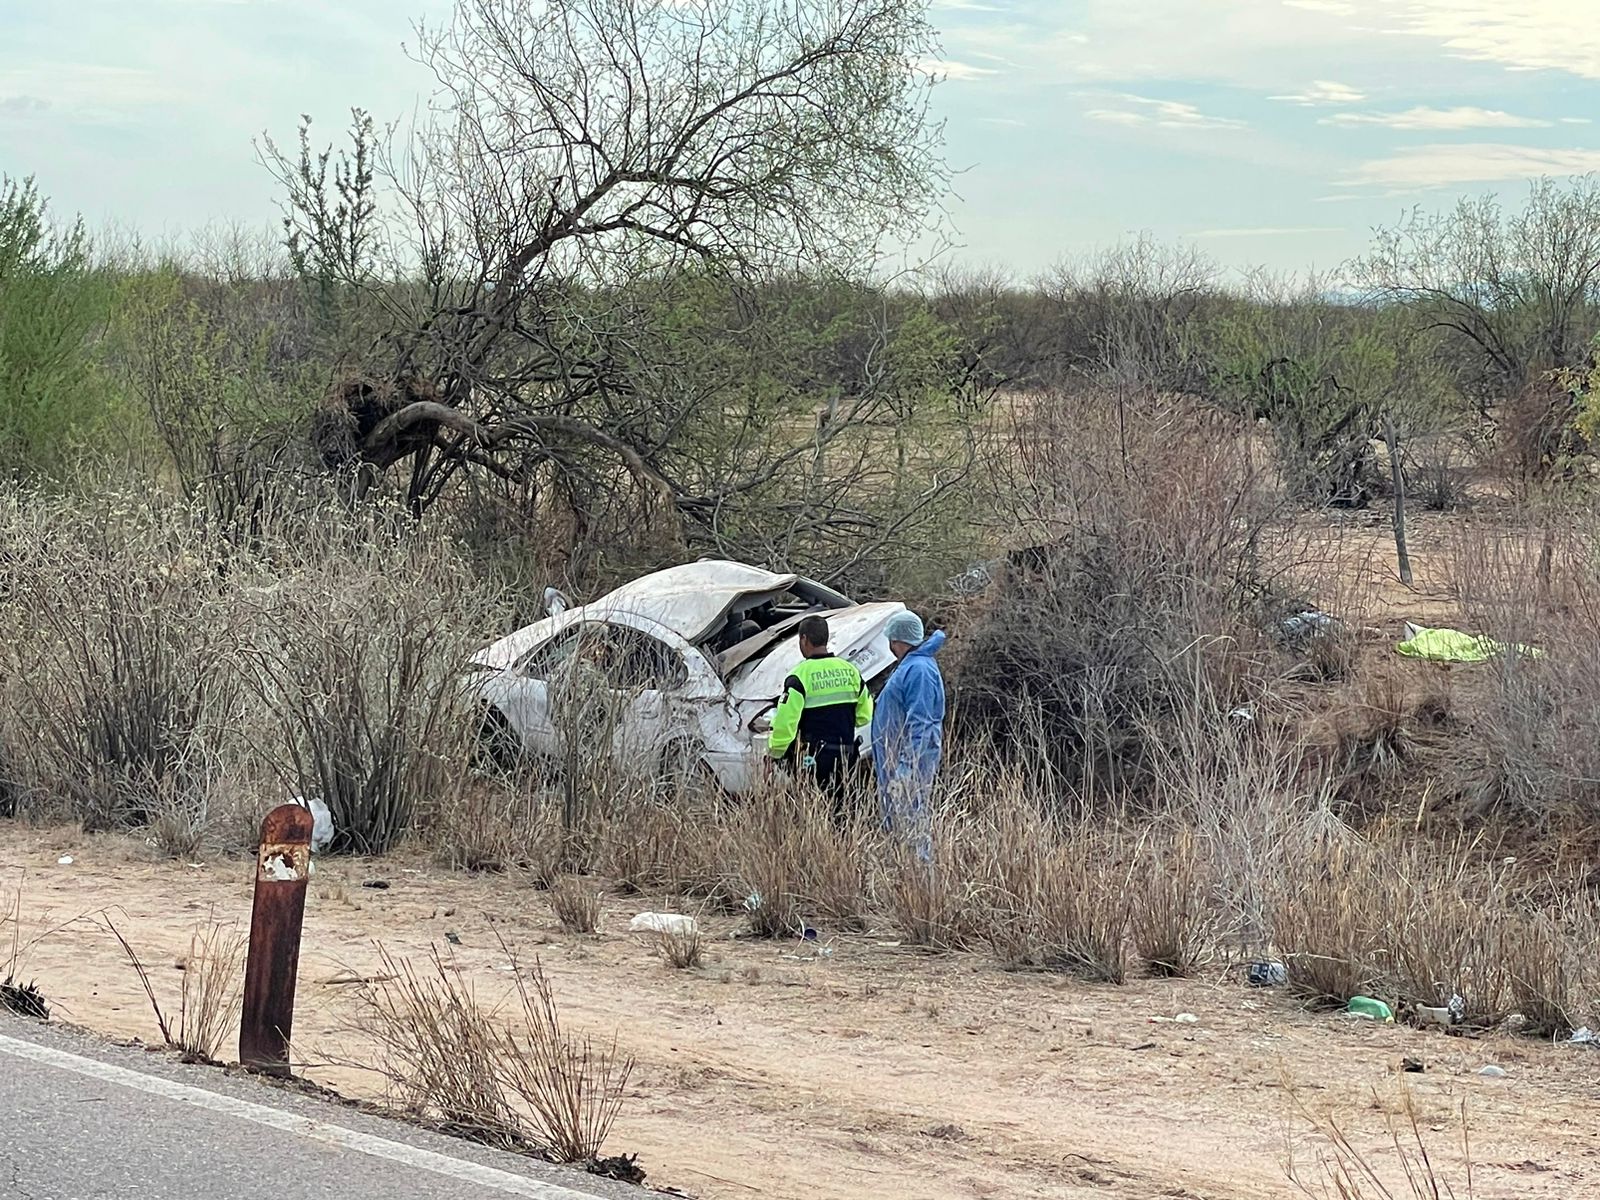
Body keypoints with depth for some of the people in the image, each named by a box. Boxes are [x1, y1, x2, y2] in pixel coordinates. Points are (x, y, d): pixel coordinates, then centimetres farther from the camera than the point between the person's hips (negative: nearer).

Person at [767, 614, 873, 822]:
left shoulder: (801, 675, -13)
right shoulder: (850, 671, 6)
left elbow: (785, 721, -17)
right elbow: (864, 715, 15)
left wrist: (775, 753, -5)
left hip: (810, 758, -6)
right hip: (844, 756, 6)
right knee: (840, 812, 12)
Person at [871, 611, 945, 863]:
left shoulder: (919, 670, -17)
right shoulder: (909, 666, 16)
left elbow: (918, 725, -23)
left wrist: (905, 768, -27)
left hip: (911, 763, -11)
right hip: (893, 761, 11)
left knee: (913, 826, -10)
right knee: (895, 825, 14)